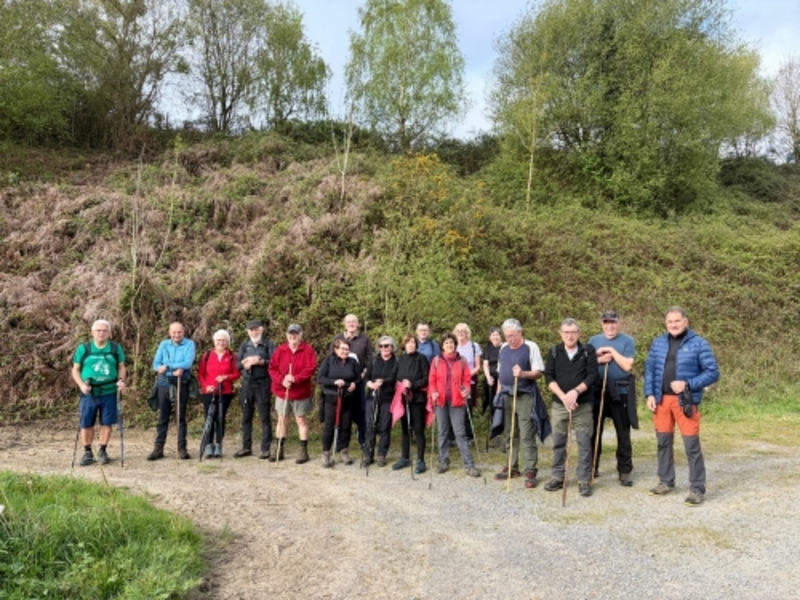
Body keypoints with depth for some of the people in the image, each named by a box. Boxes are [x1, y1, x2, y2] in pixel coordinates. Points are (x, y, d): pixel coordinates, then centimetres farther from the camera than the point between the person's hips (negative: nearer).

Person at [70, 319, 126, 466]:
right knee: (86, 424, 5)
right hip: (89, 393, 0)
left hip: (109, 392, 1)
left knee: (107, 423, 5)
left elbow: (121, 367, 11)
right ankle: (87, 452, 21)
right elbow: (75, 370, 5)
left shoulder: (116, 348, 5)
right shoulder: (83, 348, 2)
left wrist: (121, 380, -7)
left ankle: (103, 451, 22)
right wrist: (81, 384, -11)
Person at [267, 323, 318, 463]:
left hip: (301, 392, -3)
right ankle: (278, 450, 21)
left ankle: (303, 450, 14)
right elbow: (272, 368, -1)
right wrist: (281, 380, -17)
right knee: (281, 420, 11)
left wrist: (295, 378, -23)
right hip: (281, 391, 3)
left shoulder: (308, 350, -5)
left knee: (301, 420, 6)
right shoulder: (280, 350, 2)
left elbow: (311, 368, -14)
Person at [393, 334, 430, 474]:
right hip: (403, 398, 4)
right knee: (405, 429, 12)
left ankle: (420, 461, 7)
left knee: (419, 430, 0)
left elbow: (426, 378, -7)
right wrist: (401, 384, -7)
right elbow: (396, 377, 12)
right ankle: (405, 458, 23)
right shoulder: (400, 359, 7)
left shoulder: (421, 358, -4)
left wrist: (412, 385, -17)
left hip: (417, 398, -4)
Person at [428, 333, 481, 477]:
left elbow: (466, 380, 4)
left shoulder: (462, 361, 3)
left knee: (460, 432, -3)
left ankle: (469, 465, 1)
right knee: (443, 432, 11)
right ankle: (443, 461, 22)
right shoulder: (436, 360, 4)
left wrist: (466, 390, -15)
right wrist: (433, 393, -11)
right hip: (440, 400, 2)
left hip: (456, 401, -1)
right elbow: (432, 380, 4)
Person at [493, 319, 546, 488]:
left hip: (525, 397, -6)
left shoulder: (531, 347, -5)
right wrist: (499, 391, 13)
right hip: (506, 396, 6)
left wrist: (523, 374, -25)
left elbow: (539, 372, -9)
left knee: (527, 436, -7)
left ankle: (531, 471, -2)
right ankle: (512, 467, 21)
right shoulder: (503, 348, 13)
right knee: (509, 434, 11)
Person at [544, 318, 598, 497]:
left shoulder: (588, 351, -1)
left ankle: (584, 480, 9)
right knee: (558, 442, 8)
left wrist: (575, 392, -20)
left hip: (583, 405, -2)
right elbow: (549, 377, -3)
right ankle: (557, 477, 18)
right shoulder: (554, 352, 3)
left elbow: (592, 375, -8)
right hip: (559, 404, 2)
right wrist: (563, 396, -16)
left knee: (584, 443, 1)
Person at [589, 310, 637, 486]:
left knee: (623, 433, 6)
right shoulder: (593, 340, 8)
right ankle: (592, 467, 22)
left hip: (620, 391, -2)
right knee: (594, 431, 10)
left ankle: (625, 471, 15)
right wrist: (599, 360, -13)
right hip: (597, 390, 3)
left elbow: (627, 365, -13)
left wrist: (612, 351, -14)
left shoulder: (627, 341, -2)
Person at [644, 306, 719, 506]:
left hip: (686, 401, -5)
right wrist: (649, 394, 0)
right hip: (661, 400, 5)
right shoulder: (658, 343, 9)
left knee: (692, 445, -3)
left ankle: (697, 489, 8)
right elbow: (649, 369, 11)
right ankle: (666, 482, 27)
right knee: (663, 442, 13)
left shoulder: (698, 344, -5)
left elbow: (713, 372, -7)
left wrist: (688, 384, -17)